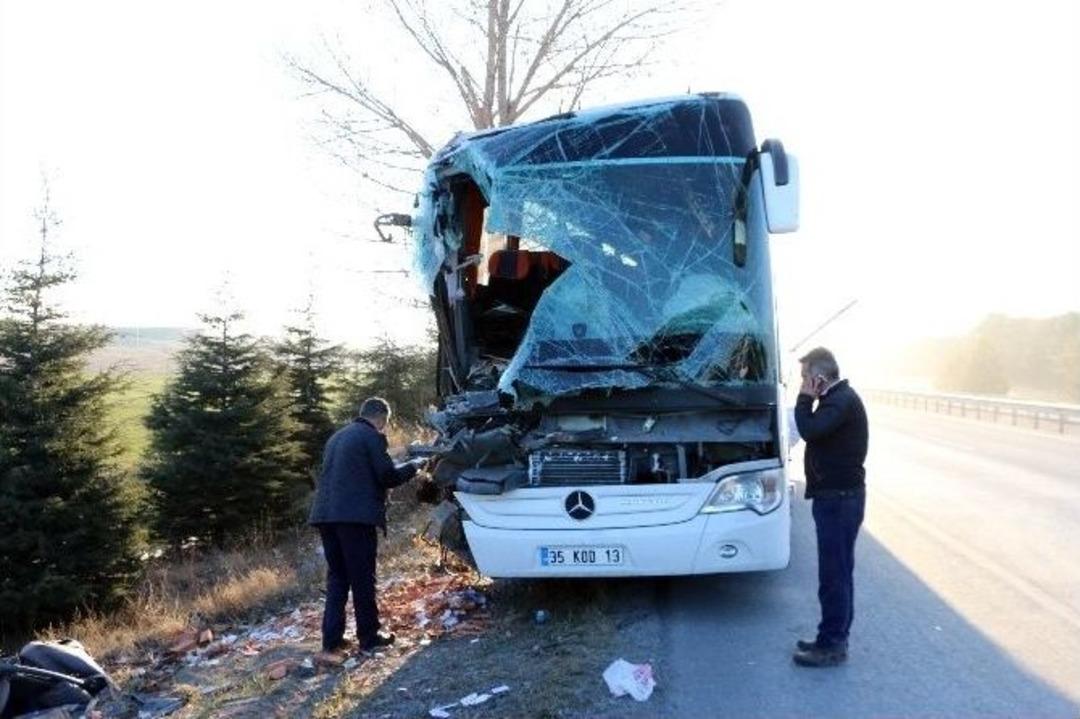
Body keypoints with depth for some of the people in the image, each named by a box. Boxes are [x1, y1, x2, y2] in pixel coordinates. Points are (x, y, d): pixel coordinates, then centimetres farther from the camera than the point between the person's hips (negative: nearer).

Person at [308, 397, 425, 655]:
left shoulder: (338, 436, 21)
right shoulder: (373, 437, -4)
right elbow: (388, 476, -7)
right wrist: (414, 465, 9)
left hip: (326, 514, 7)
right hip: (356, 515, -7)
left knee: (336, 576, 13)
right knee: (362, 578, 1)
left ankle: (332, 638, 11)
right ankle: (369, 637, 8)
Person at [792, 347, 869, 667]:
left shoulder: (843, 401, -17)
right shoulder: (838, 398, 14)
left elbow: (809, 430, -26)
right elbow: (816, 431, 17)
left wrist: (805, 398, -15)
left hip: (839, 497, -11)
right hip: (837, 495, 11)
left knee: (833, 573, -4)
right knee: (838, 571, 16)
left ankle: (831, 645, 3)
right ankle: (835, 638, 25)